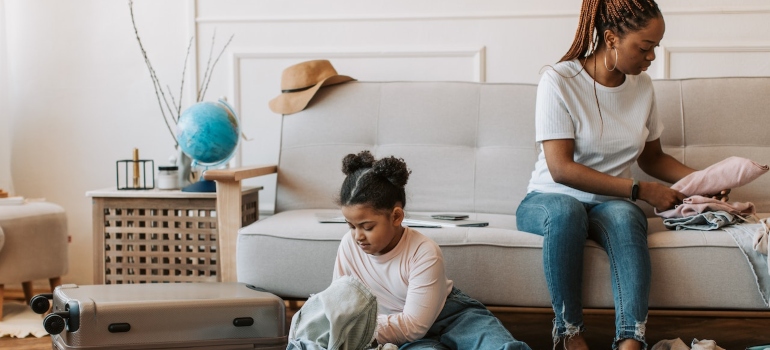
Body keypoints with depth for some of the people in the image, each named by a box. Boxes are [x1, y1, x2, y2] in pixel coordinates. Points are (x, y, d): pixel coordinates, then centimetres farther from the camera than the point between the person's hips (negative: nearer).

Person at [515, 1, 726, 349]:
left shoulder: (642, 86, 5)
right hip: (549, 200, -3)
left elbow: (652, 157, 18)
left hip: (610, 204, 3)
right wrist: (639, 190, -20)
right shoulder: (558, 81, -13)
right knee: (566, 210, -39)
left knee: (624, 215, -34)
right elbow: (561, 169, -18)